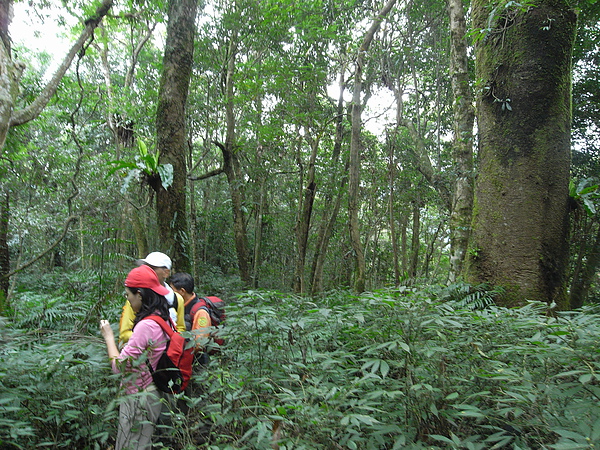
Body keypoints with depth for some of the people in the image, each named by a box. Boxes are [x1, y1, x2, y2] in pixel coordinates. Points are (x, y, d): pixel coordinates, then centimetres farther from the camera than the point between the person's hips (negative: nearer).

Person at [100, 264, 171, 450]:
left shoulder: (146, 326, -26)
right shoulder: (162, 319, 1)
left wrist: (109, 336, -7)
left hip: (139, 398, -8)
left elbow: (119, 365, -19)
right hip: (153, 394, 8)